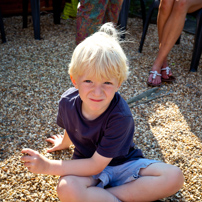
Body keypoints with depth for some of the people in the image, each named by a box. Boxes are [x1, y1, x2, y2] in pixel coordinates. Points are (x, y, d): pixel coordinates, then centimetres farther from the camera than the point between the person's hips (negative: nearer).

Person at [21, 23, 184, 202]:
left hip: (123, 164, 0)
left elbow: (96, 165, -25)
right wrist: (65, 142, 32)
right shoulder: (68, 101, -17)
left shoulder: (120, 117, -30)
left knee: (174, 177, -26)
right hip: (88, 165, 1)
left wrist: (48, 166, -26)